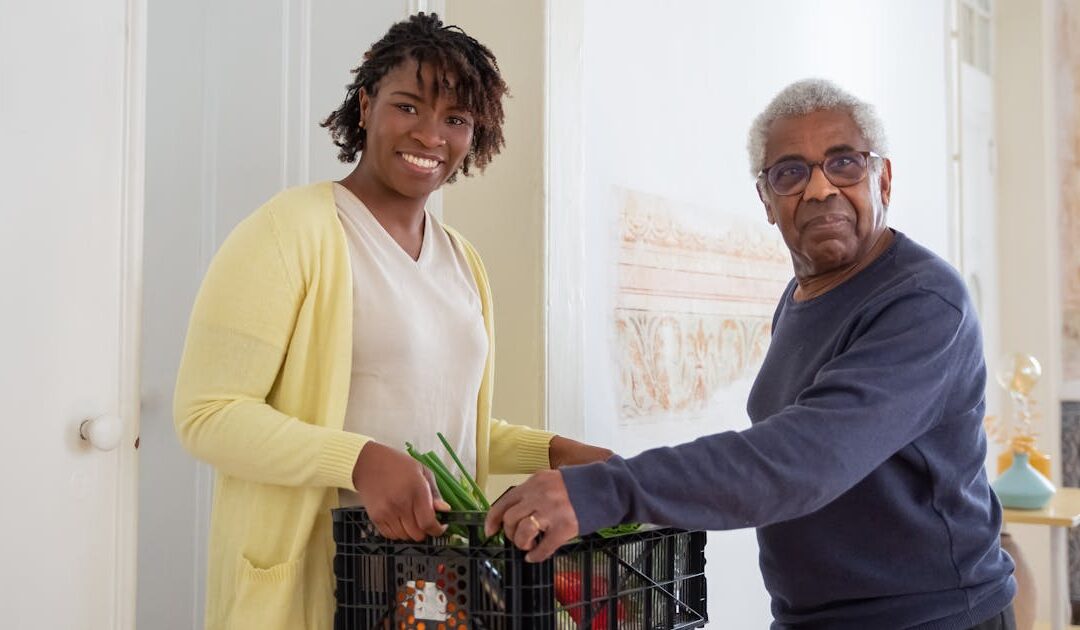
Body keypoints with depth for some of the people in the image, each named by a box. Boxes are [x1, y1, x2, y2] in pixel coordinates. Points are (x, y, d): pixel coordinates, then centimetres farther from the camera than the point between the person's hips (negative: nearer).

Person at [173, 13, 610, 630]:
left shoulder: (464, 261, 10)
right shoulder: (291, 231, -11)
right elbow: (208, 413, -16)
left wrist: (552, 450, 4)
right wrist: (360, 460, -28)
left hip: (445, 572, 7)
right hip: (308, 579, -6)